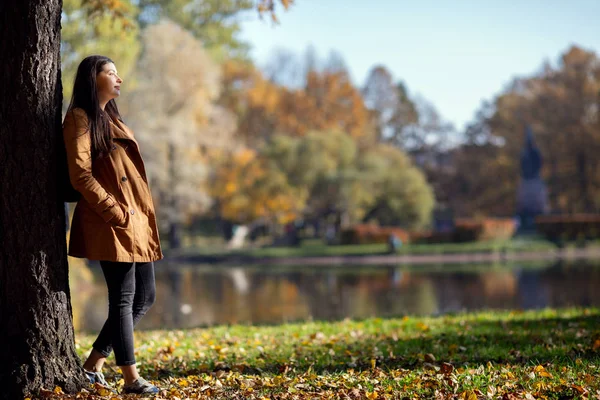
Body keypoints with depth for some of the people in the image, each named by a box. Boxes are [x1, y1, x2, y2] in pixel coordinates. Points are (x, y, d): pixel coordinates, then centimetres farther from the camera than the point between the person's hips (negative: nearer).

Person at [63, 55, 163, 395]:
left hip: (137, 221, 9)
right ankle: (131, 378, 0)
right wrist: (116, 213, -18)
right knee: (124, 297, -6)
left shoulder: (112, 119, 23)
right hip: (111, 224, -9)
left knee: (145, 296, 10)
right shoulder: (81, 118, -5)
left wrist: (143, 218, 14)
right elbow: (80, 174, -14)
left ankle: (94, 364, 18)